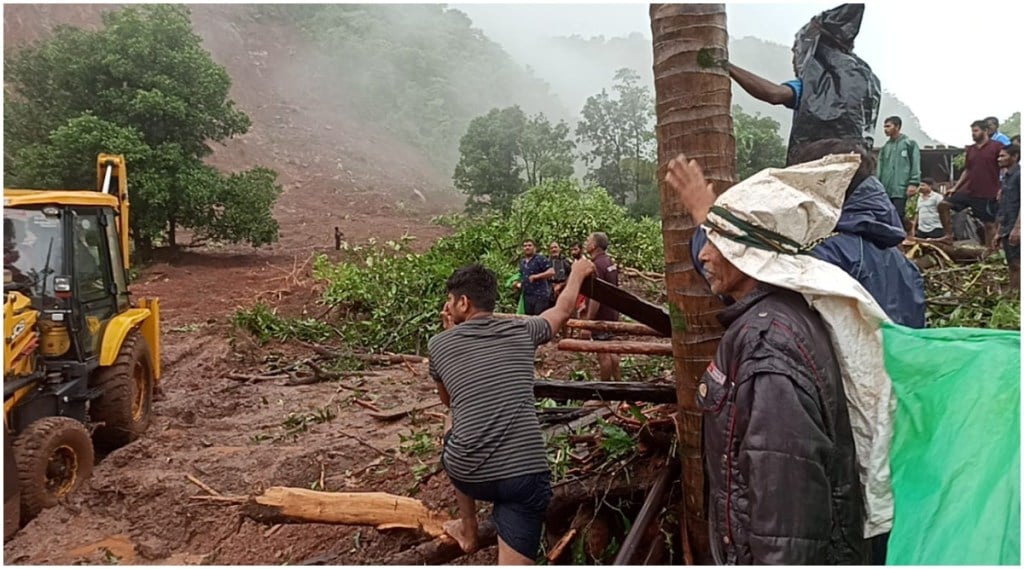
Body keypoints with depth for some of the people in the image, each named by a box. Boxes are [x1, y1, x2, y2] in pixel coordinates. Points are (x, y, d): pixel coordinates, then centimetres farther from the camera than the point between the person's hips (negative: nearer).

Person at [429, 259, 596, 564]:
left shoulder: (438, 344, 5)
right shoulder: (522, 332, 7)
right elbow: (562, 311, 28)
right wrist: (578, 273, 46)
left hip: (468, 474, 1)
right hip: (526, 475, -1)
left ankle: (468, 531, 47)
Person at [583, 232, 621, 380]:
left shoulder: (596, 265, -21)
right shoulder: (610, 262, 10)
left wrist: (588, 323, -23)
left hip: (601, 316, -10)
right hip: (612, 314, 10)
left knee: (603, 354, -1)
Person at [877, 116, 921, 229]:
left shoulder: (909, 143, 5)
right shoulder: (885, 147, 20)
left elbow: (915, 164, -3)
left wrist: (913, 183, -12)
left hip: (900, 189, -5)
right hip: (885, 190, 5)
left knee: (898, 216, -9)